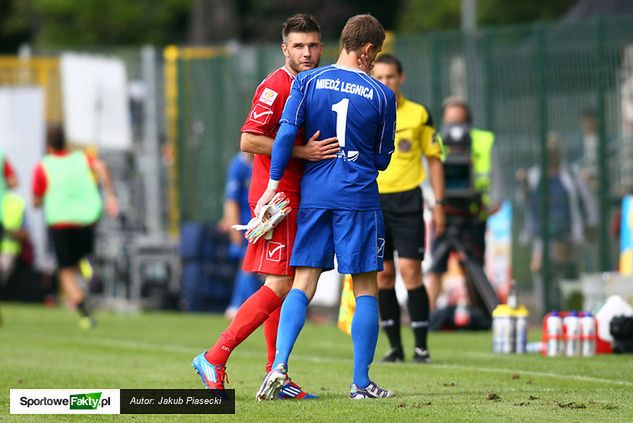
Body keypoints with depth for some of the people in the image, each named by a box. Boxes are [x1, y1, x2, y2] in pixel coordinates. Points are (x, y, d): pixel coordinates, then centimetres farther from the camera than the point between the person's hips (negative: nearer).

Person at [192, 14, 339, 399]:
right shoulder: (276, 86, -12)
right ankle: (215, 358, -9)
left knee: (284, 287, 10)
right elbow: (249, 140, -20)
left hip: (297, 199, 9)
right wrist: (302, 151, -23)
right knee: (279, 286, -13)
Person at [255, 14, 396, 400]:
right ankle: (361, 381, 4)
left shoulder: (308, 82, 2)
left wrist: (273, 186, -2)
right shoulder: (381, 95, -1)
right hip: (359, 198, -2)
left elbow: (286, 133, -6)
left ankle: (280, 365, -13)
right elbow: (383, 158, 6)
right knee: (365, 288, 5)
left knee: (303, 284, 5)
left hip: (313, 195, 2)